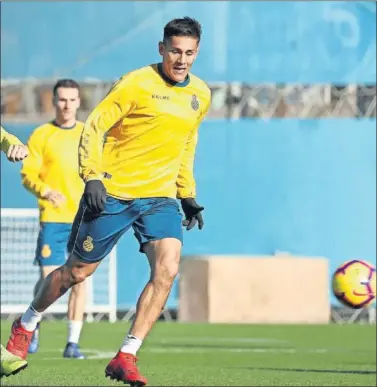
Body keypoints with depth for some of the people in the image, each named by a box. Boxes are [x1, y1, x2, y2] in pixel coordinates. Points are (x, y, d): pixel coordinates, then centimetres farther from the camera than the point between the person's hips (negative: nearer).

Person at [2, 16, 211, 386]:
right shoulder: (136, 84, -12)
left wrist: (188, 196, 20)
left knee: (167, 269, -19)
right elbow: (94, 126, -11)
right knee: (78, 270, 7)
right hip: (113, 193, -4)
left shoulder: (201, 95, 7)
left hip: (160, 196, 4)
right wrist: (92, 177, -21)